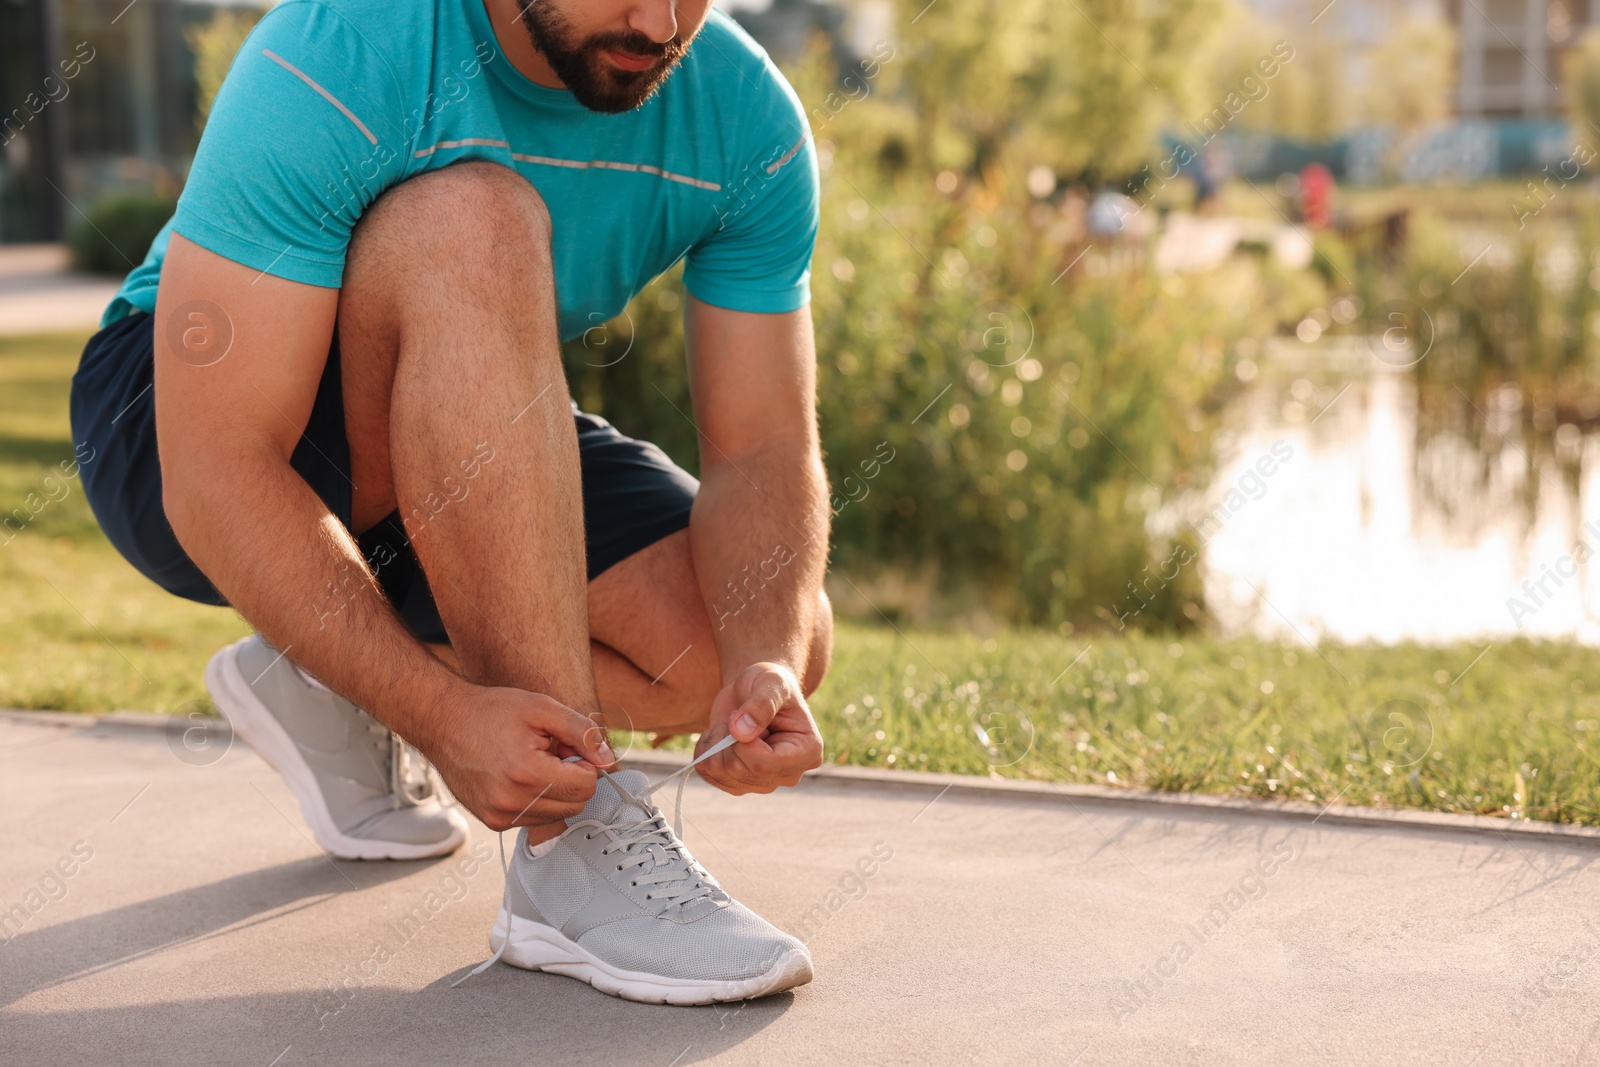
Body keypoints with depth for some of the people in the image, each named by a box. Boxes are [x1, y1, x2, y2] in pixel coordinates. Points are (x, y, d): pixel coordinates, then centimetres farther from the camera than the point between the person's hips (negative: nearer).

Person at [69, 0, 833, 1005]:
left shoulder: (749, 121, -16)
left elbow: (766, 450, -16)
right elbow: (214, 476, -34)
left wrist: (767, 664, -36)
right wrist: (442, 715, -43)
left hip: (469, 449, 5)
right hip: (182, 423, -5)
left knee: (763, 637, -17)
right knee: (473, 228, -35)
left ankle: (332, 694, 6)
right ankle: (573, 845, -32)